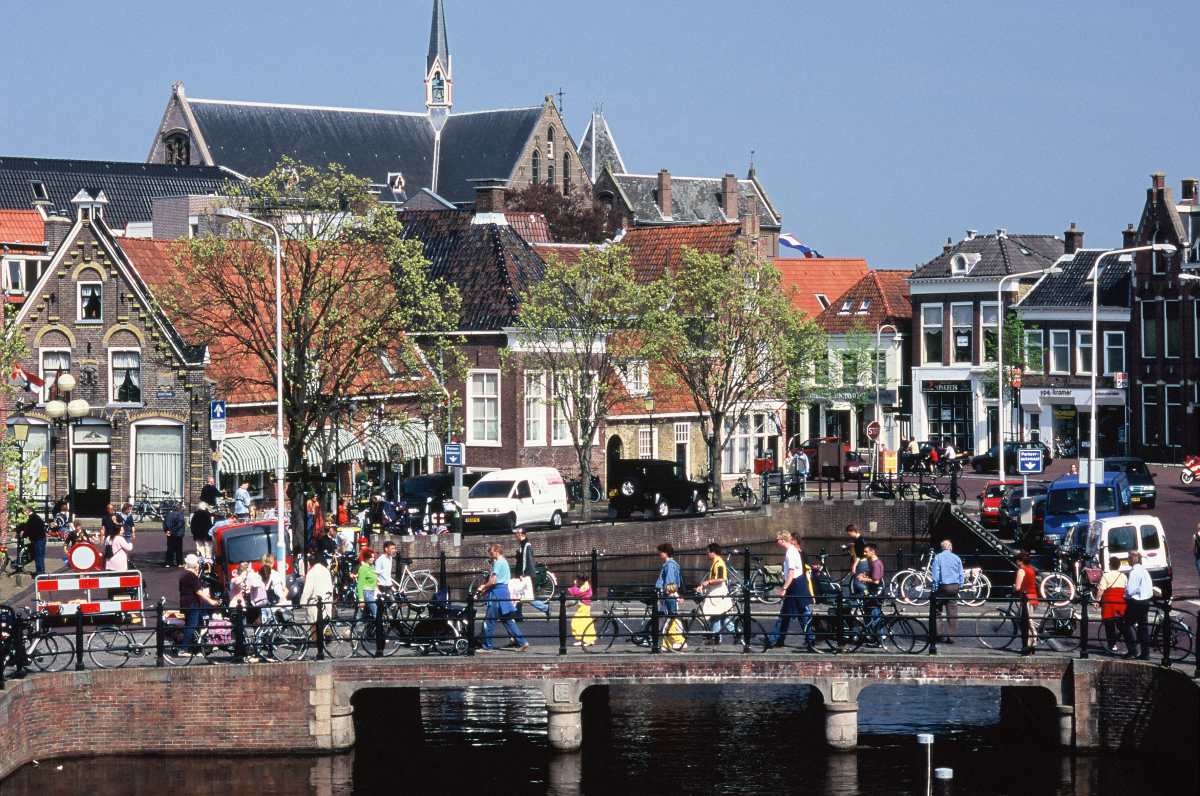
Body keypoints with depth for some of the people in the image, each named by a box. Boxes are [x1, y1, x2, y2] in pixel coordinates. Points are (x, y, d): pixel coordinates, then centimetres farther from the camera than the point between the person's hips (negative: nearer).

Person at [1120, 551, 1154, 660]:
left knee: (1126, 625, 1)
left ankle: (1132, 650, -5)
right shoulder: (1145, 571, 10)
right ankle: (1145, 653, 10)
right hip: (1146, 602, 8)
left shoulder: (1134, 572, -16)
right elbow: (1150, 590, 15)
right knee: (1143, 627, 10)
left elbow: (1130, 590, -20)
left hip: (1135, 603, -8)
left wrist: (1126, 595, 0)